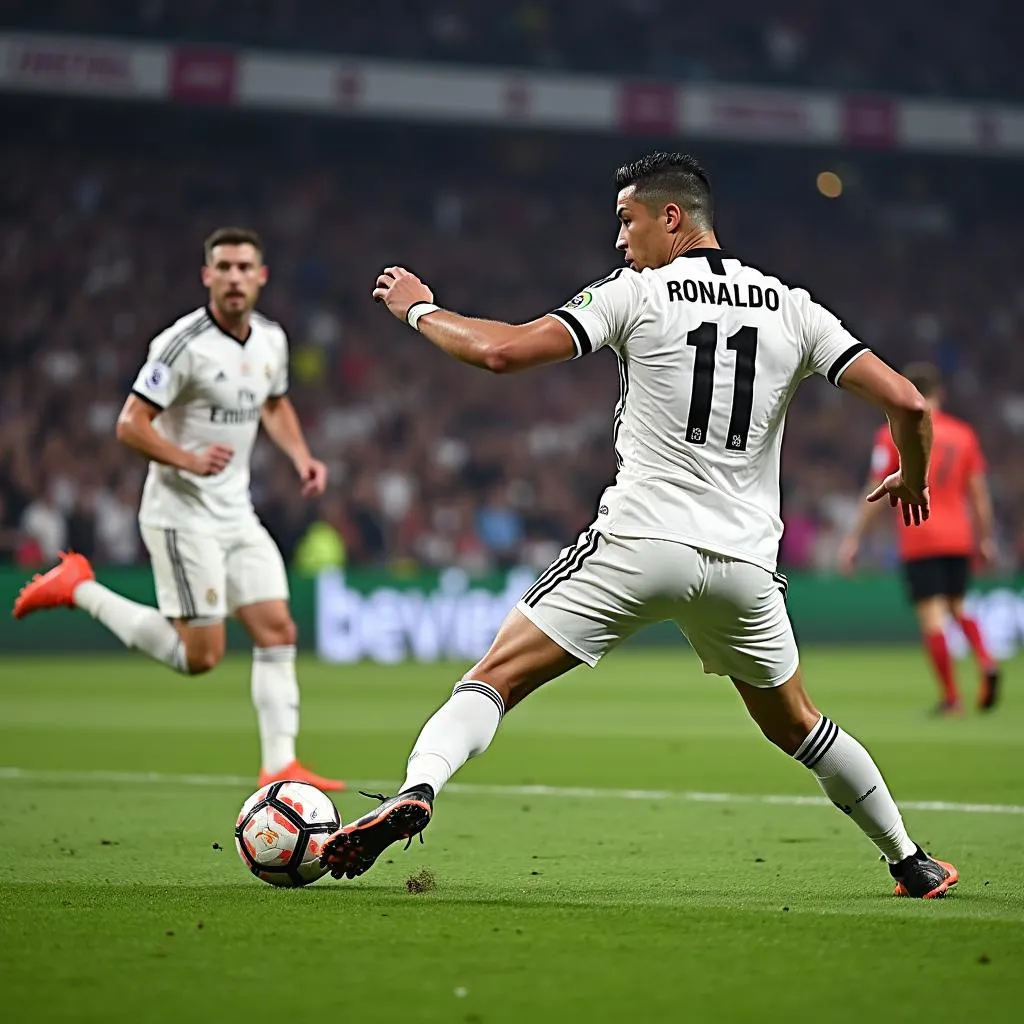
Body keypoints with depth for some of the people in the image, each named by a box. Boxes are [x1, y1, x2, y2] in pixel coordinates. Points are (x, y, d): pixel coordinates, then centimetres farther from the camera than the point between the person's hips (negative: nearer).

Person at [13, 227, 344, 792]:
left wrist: (302, 457, 10)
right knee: (201, 655, -7)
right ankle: (80, 590, 8)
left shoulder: (271, 339, 6)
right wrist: (188, 460, -32)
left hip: (237, 513, 7)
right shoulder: (184, 343, -18)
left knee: (278, 632, -1)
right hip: (182, 515, -7)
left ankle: (279, 767, 3)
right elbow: (129, 426, -18)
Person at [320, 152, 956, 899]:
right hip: (744, 559, 4)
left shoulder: (635, 294, 0)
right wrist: (913, 479, 23)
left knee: (497, 676, -2)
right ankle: (912, 862, 30)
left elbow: (502, 351, -8)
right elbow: (905, 401, 2)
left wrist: (419, 310, 10)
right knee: (794, 725, 24)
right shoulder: (793, 309, 9)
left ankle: (416, 790, -27)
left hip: (639, 542, -4)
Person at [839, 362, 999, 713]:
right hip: (958, 539, 4)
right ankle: (986, 662, -6)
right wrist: (985, 539, 15)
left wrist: (854, 539, 2)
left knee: (932, 618, -3)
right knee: (958, 607, 19)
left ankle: (951, 697, -7)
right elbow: (979, 493, 7)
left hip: (918, 542, -4)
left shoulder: (894, 434, -2)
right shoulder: (963, 433, 7)